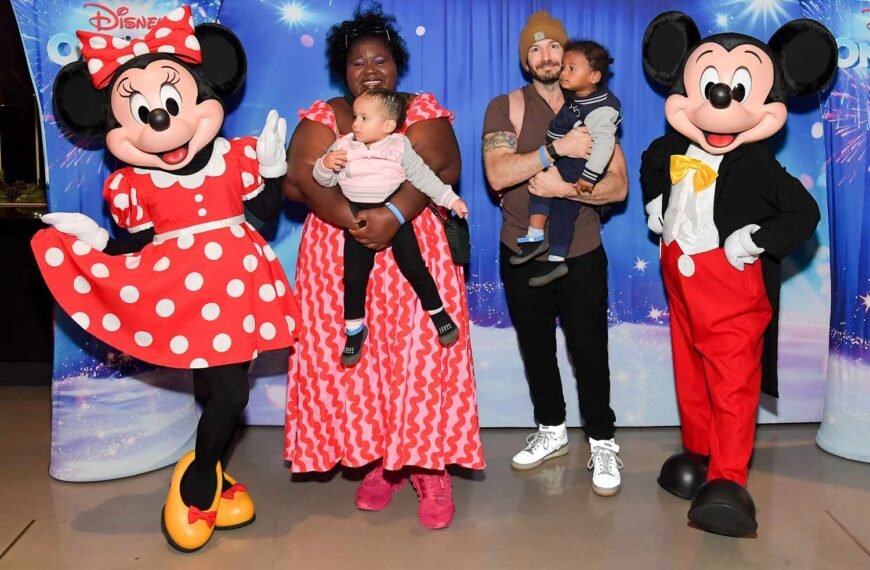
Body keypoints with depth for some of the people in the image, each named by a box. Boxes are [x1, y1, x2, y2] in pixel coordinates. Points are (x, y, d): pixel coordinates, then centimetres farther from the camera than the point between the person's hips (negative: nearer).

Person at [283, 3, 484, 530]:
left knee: (419, 353, -7)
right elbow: (298, 179, -7)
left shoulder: (423, 110, 6)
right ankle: (378, 460, 14)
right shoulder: (322, 117, 9)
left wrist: (393, 214, -28)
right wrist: (353, 219, -23)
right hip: (339, 257, 2)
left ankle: (429, 467, 1)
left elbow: (443, 166, -12)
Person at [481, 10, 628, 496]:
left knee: (590, 353, 4)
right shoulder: (505, 108, -2)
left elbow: (618, 186, -7)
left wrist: (565, 187, -22)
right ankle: (552, 431, 35)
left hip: (583, 257, -1)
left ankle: (603, 443, 22)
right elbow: (497, 174, -20)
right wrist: (557, 148, -29)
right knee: (536, 349, 16)